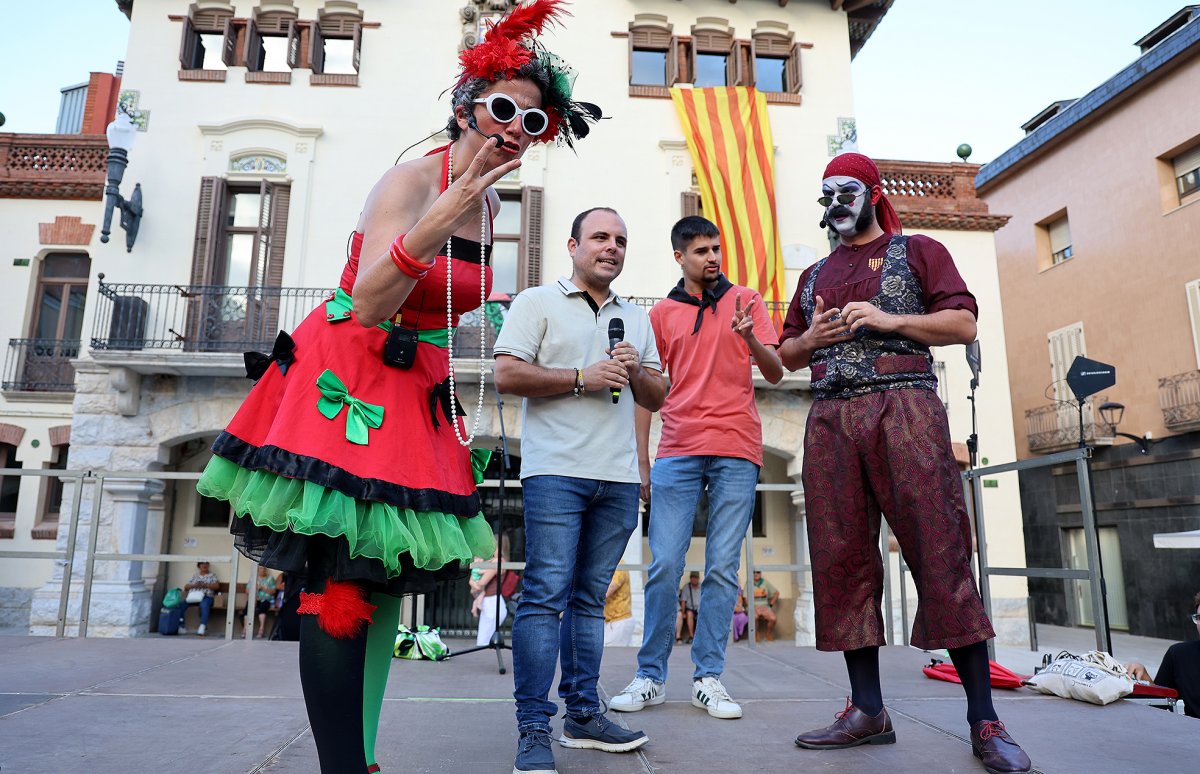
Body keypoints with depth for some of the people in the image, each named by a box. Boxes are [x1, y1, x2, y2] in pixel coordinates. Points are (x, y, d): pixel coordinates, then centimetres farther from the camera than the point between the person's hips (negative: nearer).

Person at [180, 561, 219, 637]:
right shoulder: (195, 575, 20)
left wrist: (205, 585, -11)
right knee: (182, 604, -24)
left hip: (206, 597, -3)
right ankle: (181, 627, -16)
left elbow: (217, 586, 1)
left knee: (204, 605, -38)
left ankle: (202, 627, -41)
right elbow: (186, 587, 15)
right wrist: (193, 585, -6)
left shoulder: (212, 575, 13)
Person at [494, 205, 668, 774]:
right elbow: (506, 374, -6)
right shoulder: (537, 302, 6)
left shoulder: (637, 319, 21)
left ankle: (582, 715, 19)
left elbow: (658, 397, 21)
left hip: (618, 477, 5)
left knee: (590, 597, 10)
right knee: (547, 594, -8)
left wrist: (636, 373, -1)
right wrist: (582, 377, -11)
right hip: (556, 471, -5)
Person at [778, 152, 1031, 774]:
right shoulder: (814, 275, 26)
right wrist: (811, 337, 3)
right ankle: (868, 711, 8)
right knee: (842, 559, 0)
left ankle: (984, 720, 0)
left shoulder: (918, 251, 13)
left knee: (941, 553, -10)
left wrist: (888, 320, -9)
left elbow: (963, 324, 3)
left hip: (902, 408, -4)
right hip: (830, 419, 5)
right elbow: (787, 354, 25)